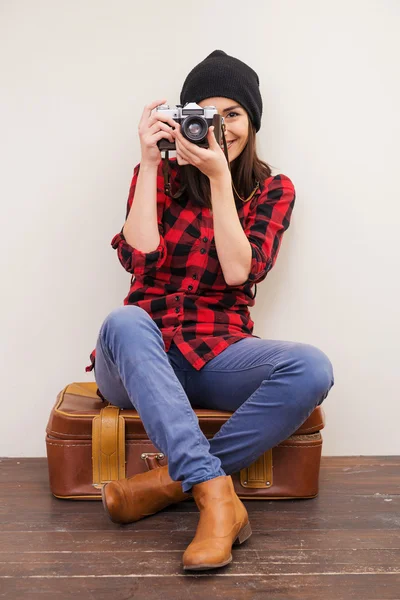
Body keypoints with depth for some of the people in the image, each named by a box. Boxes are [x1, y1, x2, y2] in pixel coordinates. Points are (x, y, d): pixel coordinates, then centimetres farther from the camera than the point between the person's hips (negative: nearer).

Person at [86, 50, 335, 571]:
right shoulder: (161, 176, 8)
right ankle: (217, 495, -40)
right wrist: (149, 163, -10)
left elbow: (239, 272, -8)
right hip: (140, 353, 0)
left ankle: (170, 483, -23)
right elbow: (138, 257, -9)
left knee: (312, 369, -29)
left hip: (217, 355, 1)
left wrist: (219, 177, -12)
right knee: (124, 320, -37)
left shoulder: (273, 190, 9)